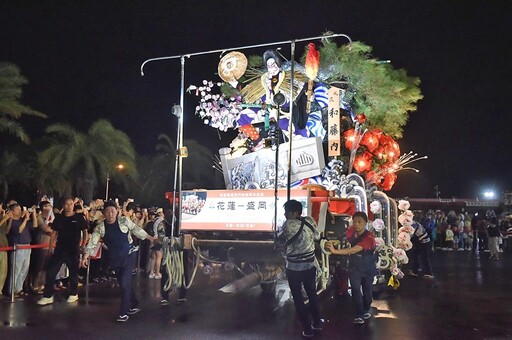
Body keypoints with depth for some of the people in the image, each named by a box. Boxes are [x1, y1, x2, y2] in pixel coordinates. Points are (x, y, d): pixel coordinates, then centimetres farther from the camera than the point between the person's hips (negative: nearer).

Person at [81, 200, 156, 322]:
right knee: (123, 283, 14)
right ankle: (134, 305, 34)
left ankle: (124, 312, 3)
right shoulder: (100, 227, -7)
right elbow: (92, 242, -12)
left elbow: (136, 229, 1)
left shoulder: (124, 220, -12)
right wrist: (85, 256, -25)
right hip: (114, 258, 4)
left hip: (128, 256, -3)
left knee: (125, 282, -11)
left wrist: (149, 237, 9)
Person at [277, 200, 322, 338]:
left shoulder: (288, 224, -19)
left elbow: (280, 238, -4)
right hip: (310, 265, 5)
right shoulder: (310, 220, -4)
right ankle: (317, 322, 33)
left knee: (298, 298, 8)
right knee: (312, 294, 21)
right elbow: (317, 236, 11)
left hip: (294, 268, -5)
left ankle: (307, 329, 14)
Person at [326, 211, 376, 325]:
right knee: (355, 290, -7)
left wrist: (335, 251, -55)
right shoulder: (351, 231, -17)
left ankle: (366, 310, 38)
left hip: (368, 268, -2)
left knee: (367, 290, 14)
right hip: (354, 267, 2)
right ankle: (359, 315, 3)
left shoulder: (369, 237, -32)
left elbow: (354, 250, -46)